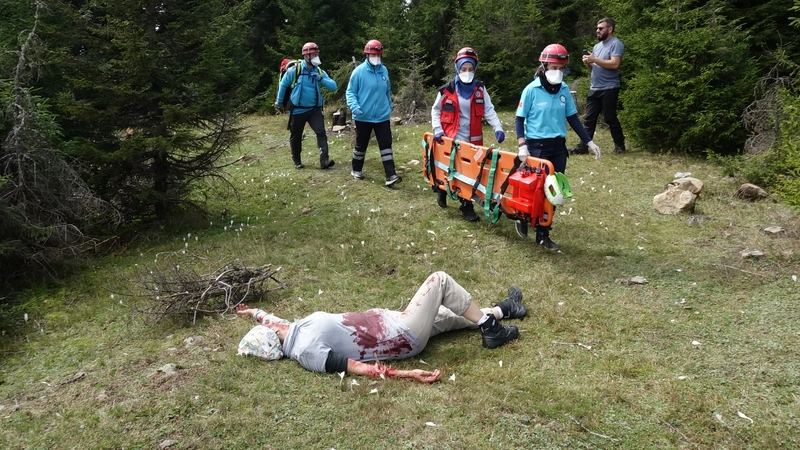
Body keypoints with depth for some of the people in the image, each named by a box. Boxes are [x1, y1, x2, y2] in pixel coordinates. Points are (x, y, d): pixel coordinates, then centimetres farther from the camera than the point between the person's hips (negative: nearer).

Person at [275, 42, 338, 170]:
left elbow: (333, 86, -6)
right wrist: (279, 102, 9)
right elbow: (283, 85, 1)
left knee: (321, 132, -15)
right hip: (297, 110, -2)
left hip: (314, 109, 2)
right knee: (296, 137, 9)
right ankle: (297, 161, 28)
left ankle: (324, 160, -20)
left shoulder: (320, 72, 1)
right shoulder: (294, 70, -10)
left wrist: (321, 79, -22)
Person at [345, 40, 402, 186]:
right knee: (361, 145, 12)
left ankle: (390, 175, -6)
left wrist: (389, 108, 21)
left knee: (386, 145, -4)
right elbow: (350, 91, -7)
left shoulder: (384, 70, 6)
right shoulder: (359, 71, -9)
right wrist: (354, 106, -23)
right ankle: (356, 170, 32)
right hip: (363, 117, -3)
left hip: (382, 116, 3)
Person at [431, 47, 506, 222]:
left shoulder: (480, 89, 4)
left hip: (473, 140, 3)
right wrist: (437, 130, -6)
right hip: (451, 139, -2)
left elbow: (489, 110, 1)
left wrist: (498, 128, -13)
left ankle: (466, 205, 16)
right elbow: (435, 111, 6)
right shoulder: (447, 90, -3)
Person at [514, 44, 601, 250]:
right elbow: (520, 118, -6)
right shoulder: (532, 90, -10)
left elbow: (572, 117, 10)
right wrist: (522, 145, -16)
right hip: (537, 146, -5)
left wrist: (588, 141, 6)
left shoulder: (564, 90, 3)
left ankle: (543, 234, 18)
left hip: (559, 147, 5)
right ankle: (523, 218, 31)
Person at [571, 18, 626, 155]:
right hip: (594, 88, 8)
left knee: (610, 118, -1)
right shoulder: (597, 46, 18)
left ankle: (620, 145, 14)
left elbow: (614, 64, -22)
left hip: (609, 89, -8)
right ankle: (583, 146, 3)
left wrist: (594, 59, -17)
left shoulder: (616, 44, -8)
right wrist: (588, 63, -2)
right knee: (589, 118, 3)